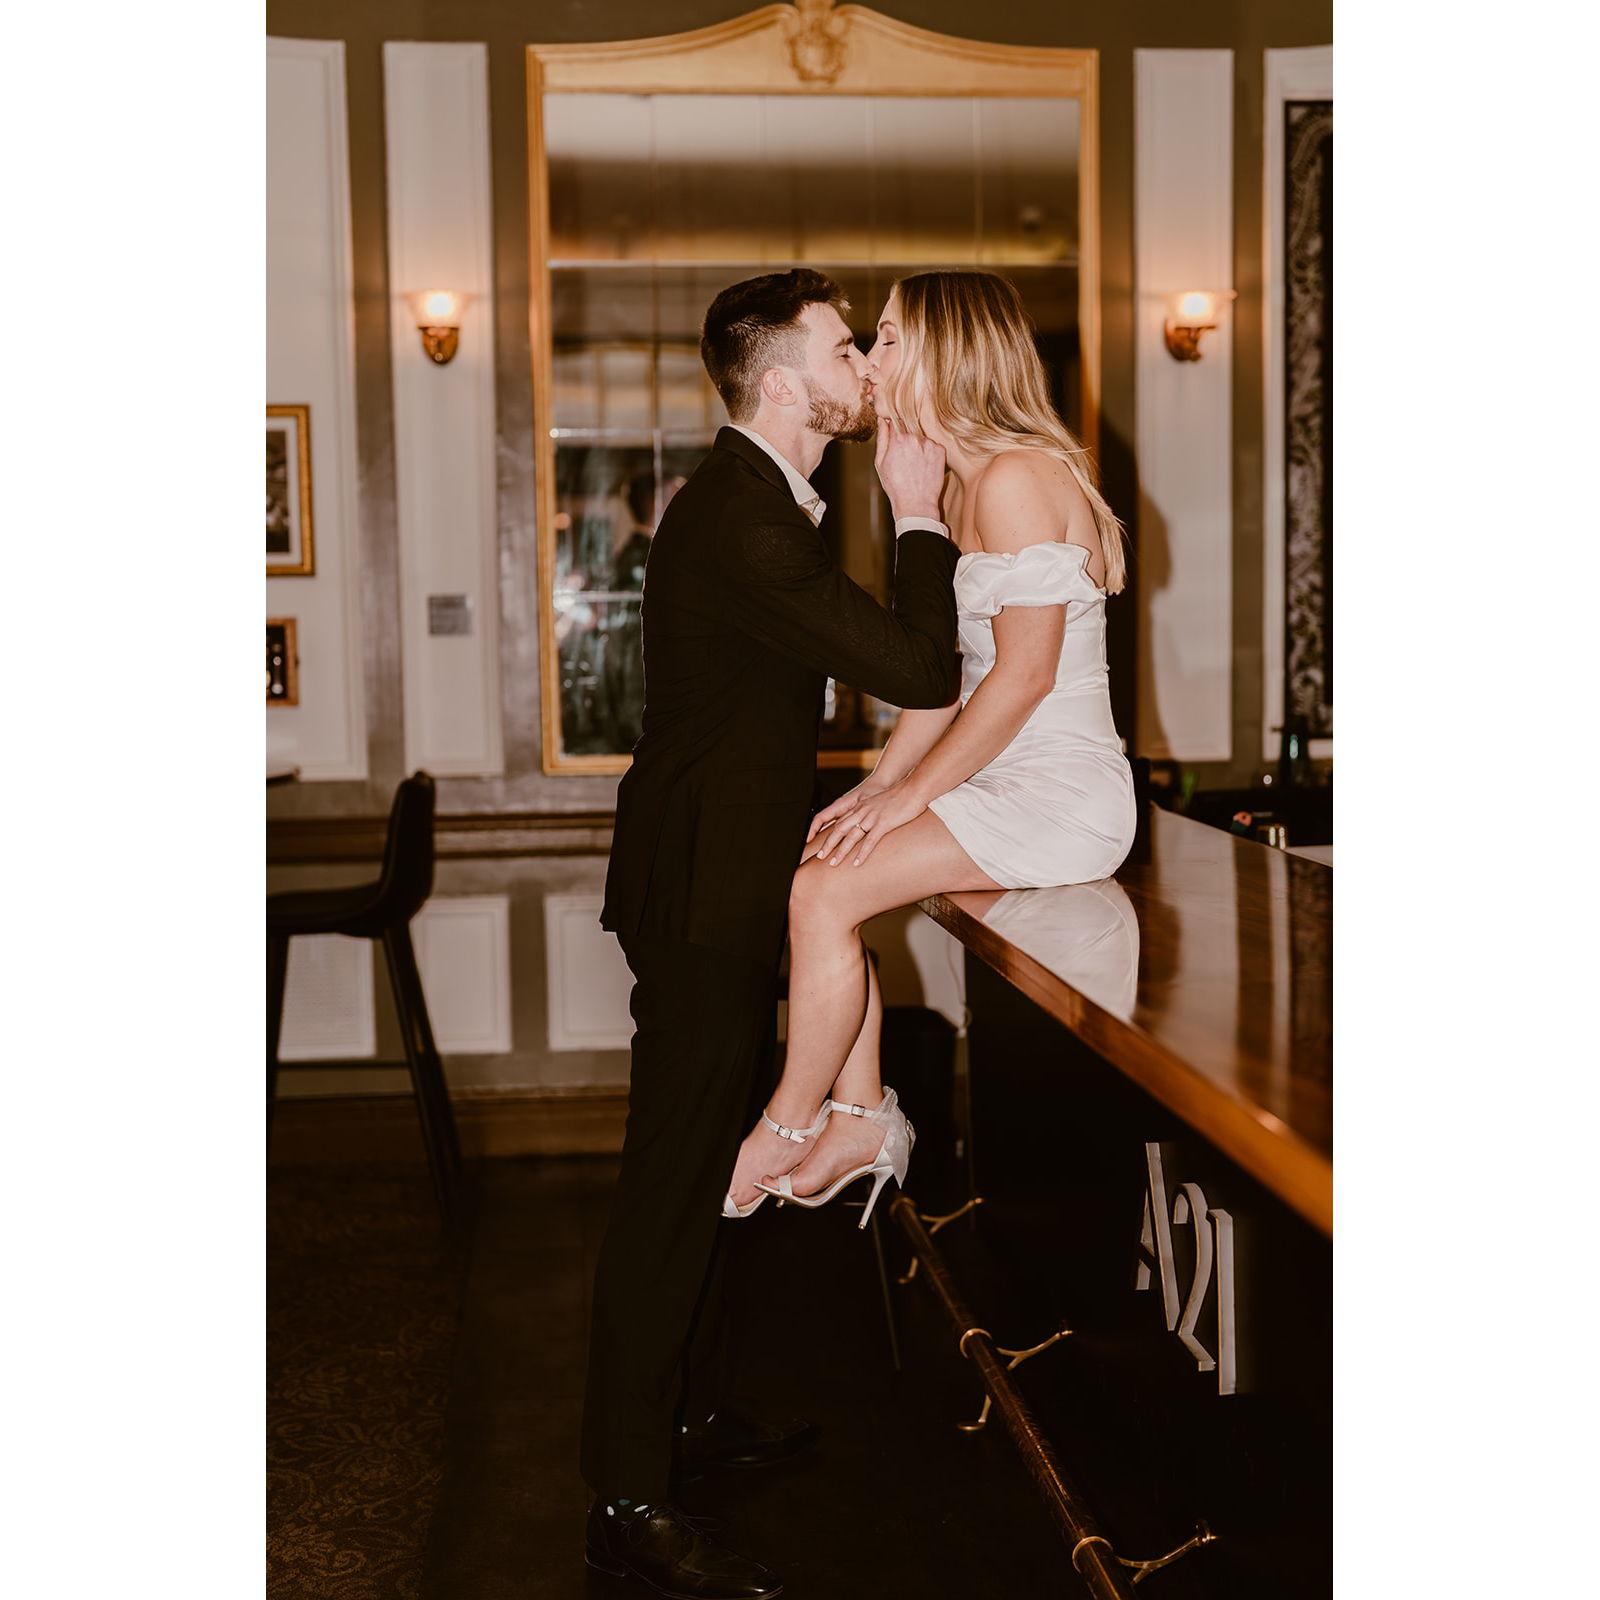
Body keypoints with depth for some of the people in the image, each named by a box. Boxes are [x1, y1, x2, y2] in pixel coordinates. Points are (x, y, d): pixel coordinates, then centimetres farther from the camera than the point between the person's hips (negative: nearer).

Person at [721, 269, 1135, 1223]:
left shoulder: (1017, 478, -16)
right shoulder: (967, 486, 16)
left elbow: (1026, 674, -20)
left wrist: (911, 791, -14)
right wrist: (877, 787, 8)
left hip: (1061, 793, -10)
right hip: (1001, 782, 10)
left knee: (824, 891, -16)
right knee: (817, 865, -1)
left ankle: (787, 1132, 1)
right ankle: (861, 1117, 6)